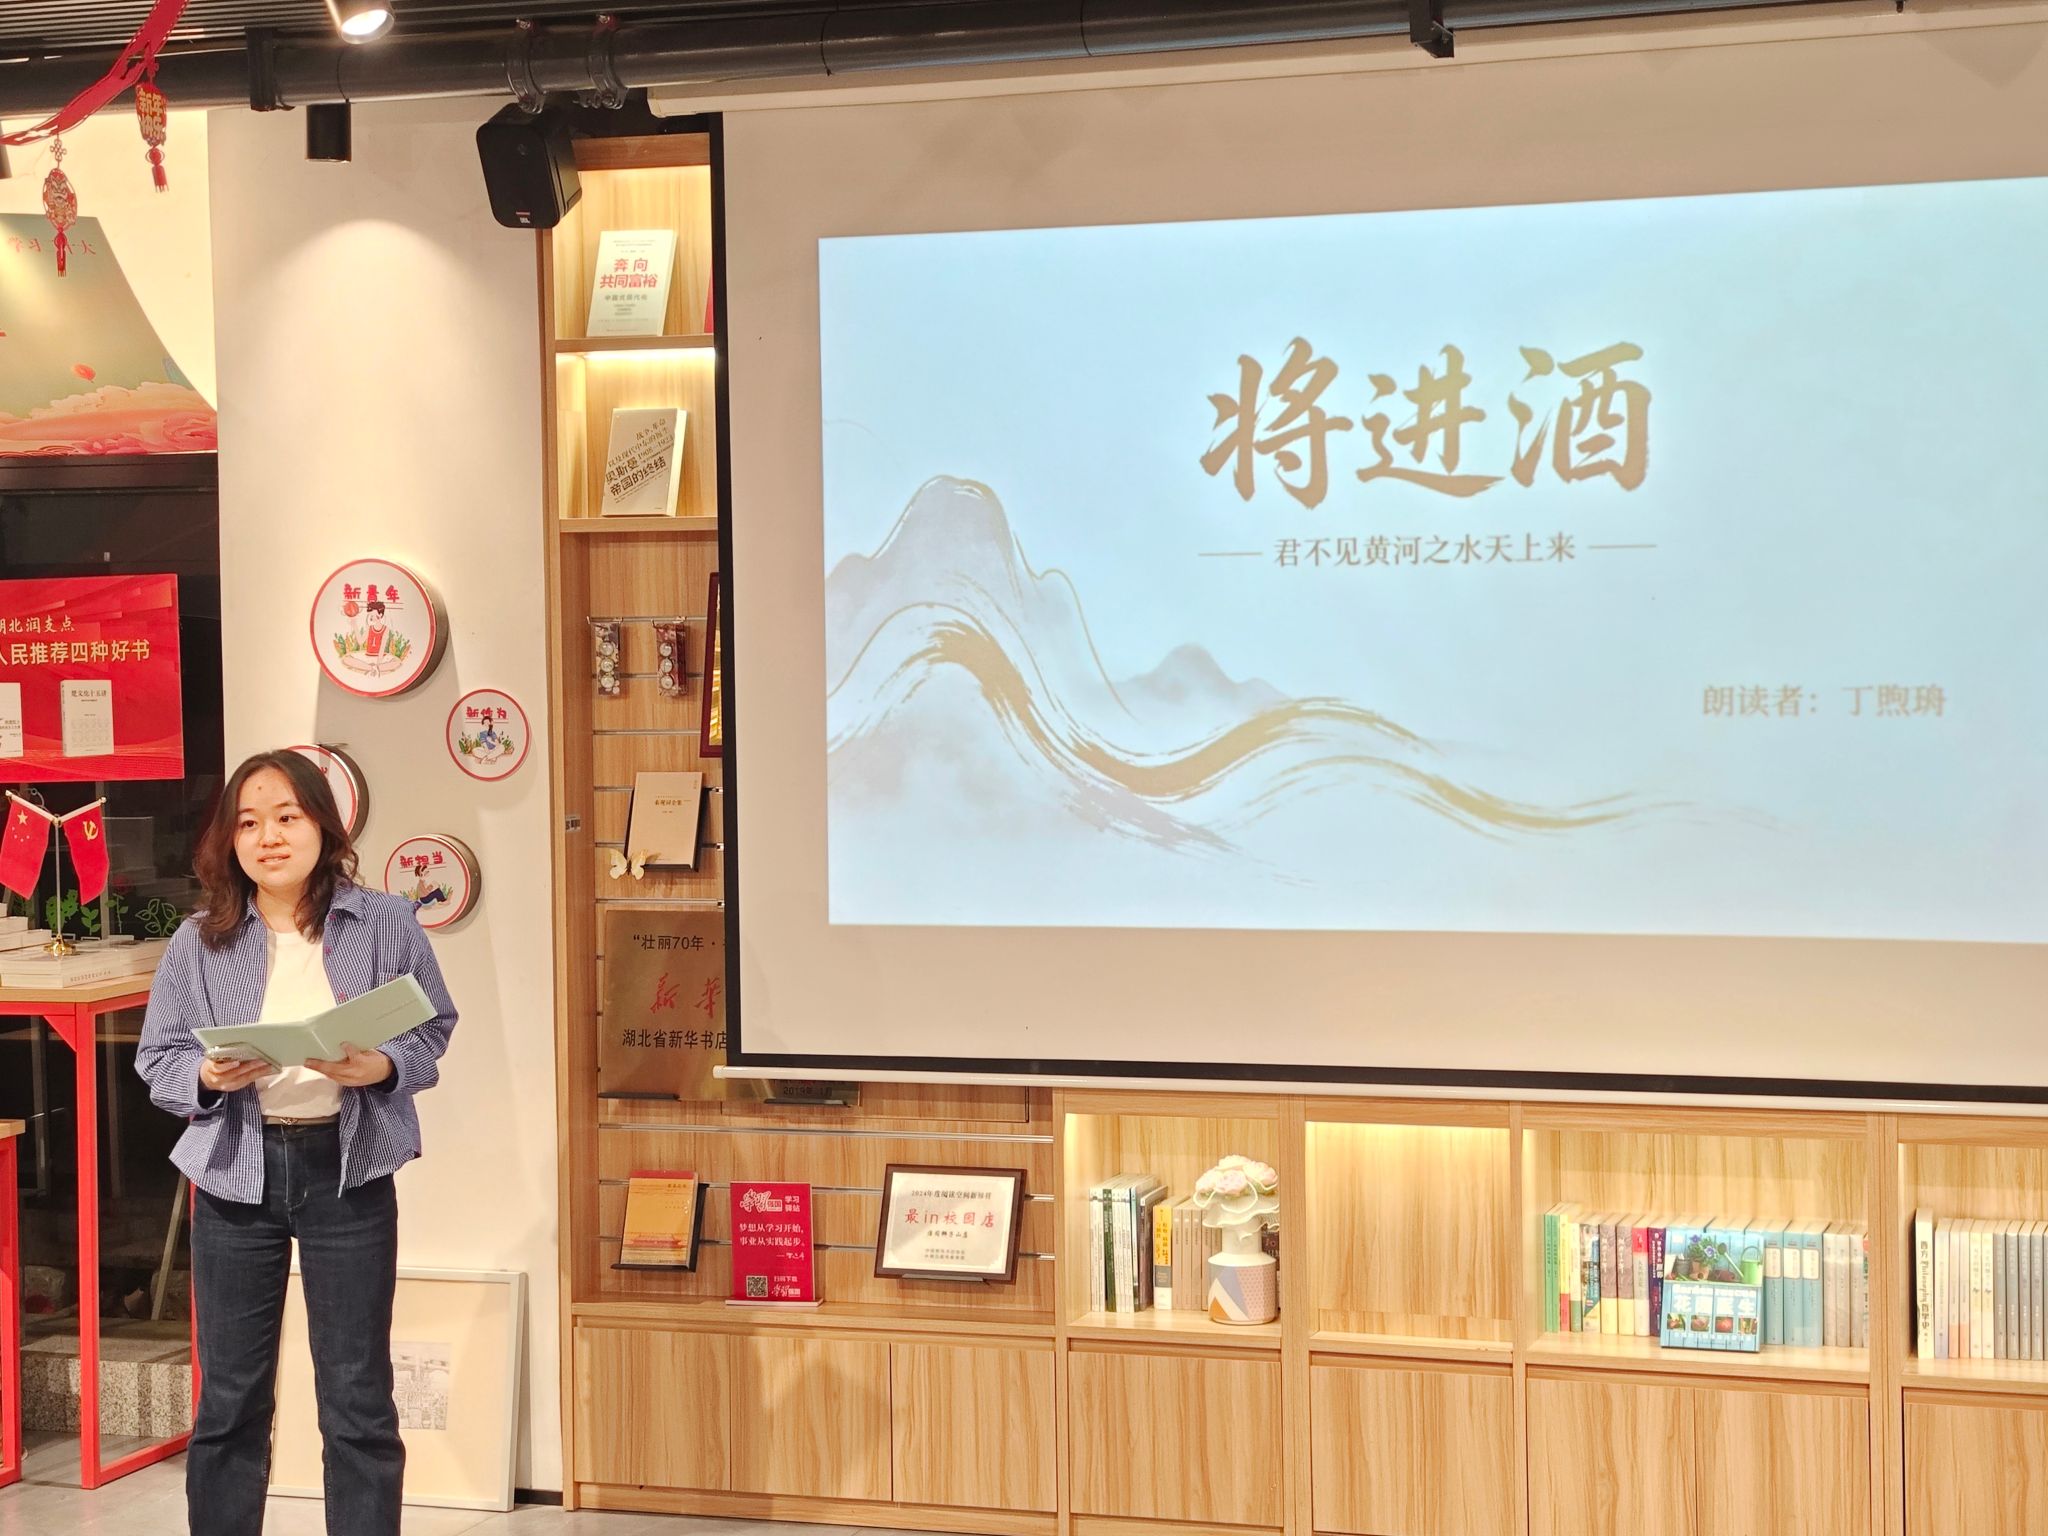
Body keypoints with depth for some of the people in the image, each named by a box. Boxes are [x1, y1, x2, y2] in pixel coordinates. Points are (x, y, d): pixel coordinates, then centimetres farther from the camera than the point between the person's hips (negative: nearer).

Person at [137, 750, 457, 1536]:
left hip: (347, 1171, -1)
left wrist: (383, 1067, -16)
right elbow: (157, 1057, 4)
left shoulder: (386, 924, -2)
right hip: (236, 1174, 1)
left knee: (358, 1399, 4)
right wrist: (208, 1076, -17)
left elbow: (434, 1029, 4)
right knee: (230, 1397, 9)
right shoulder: (198, 942, 1)